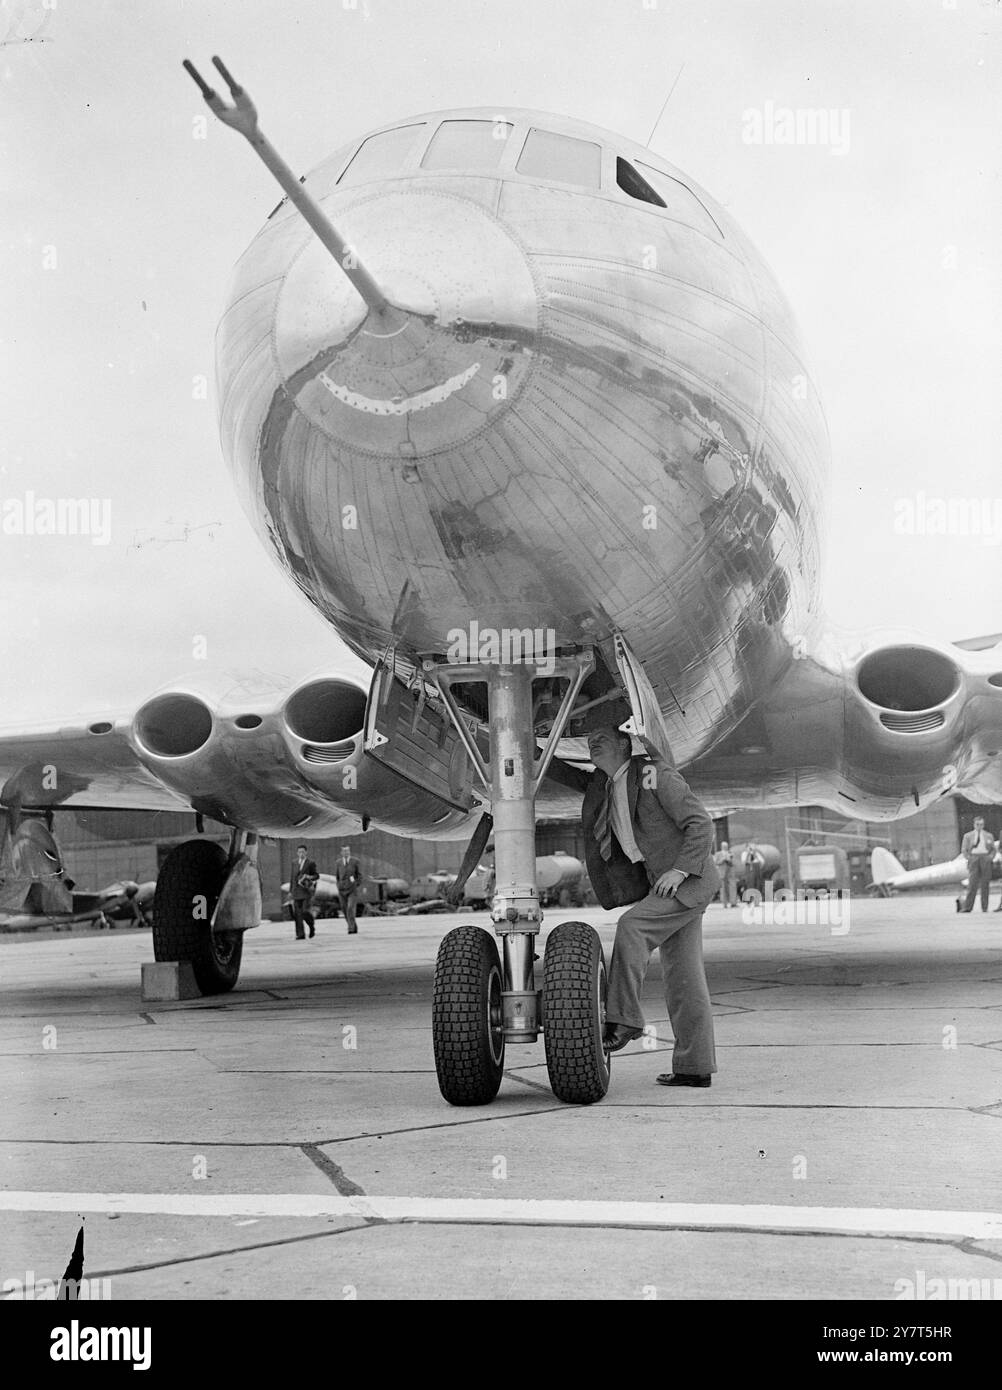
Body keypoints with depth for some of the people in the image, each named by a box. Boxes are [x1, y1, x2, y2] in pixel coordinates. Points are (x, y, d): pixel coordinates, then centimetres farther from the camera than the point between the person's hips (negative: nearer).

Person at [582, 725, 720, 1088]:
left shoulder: (656, 775, -12)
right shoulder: (608, 788, 11)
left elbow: (701, 824, -15)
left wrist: (680, 870, -23)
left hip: (690, 880, -8)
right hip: (663, 884, 8)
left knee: (631, 927, -24)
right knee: (682, 976, 5)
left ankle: (623, 1019, -19)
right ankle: (695, 1066, 6)